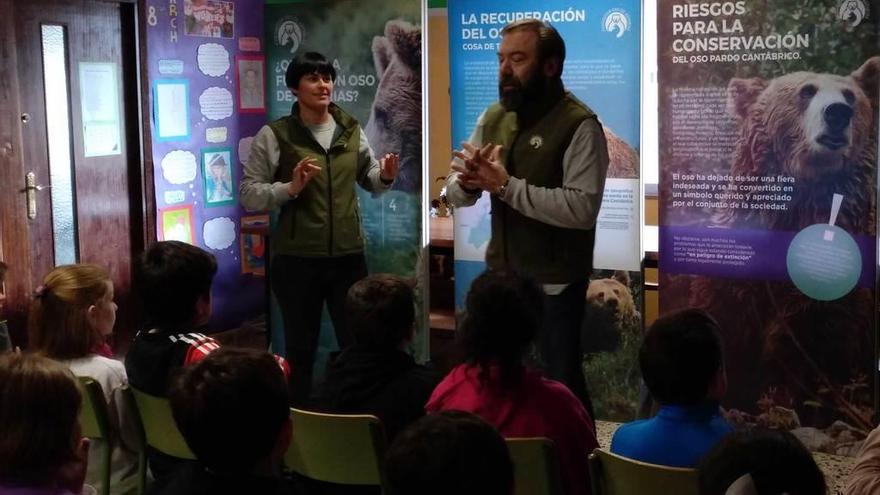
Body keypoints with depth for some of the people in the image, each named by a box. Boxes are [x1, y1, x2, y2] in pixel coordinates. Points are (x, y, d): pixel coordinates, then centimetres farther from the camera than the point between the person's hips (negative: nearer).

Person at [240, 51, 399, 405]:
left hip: (348, 256, 3)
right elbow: (248, 193, -6)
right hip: (297, 260, -3)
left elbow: (368, 178, 17)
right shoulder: (275, 135, -5)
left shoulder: (351, 129, 6)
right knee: (301, 348, 11)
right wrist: (290, 188, -21)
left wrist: (385, 177, -4)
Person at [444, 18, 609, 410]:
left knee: (561, 383, 7)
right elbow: (455, 195, 7)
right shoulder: (493, 118, 6)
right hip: (500, 274, 6)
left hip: (554, 283, -6)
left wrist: (506, 185, -25)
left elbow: (582, 208, -25)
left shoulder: (579, 124, -14)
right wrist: (467, 182, -16)